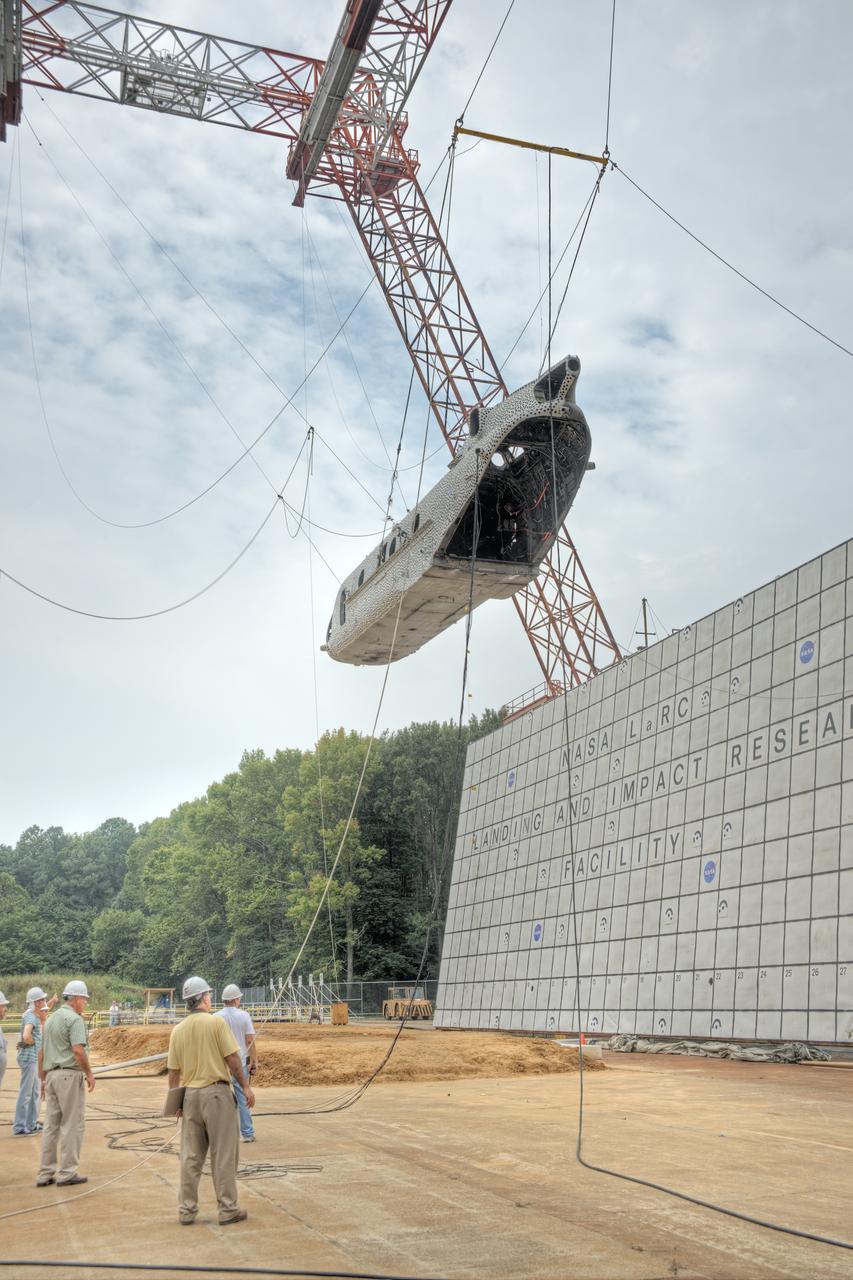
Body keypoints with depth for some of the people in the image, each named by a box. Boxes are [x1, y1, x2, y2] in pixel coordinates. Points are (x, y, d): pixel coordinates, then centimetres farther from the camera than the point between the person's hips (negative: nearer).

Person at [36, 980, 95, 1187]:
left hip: (52, 1075, 8)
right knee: (73, 1124, -1)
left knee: (51, 1125, 11)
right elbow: (78, 1050, -20)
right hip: (70, 1075, -8)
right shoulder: (74, 1019, -11)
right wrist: (89, 1073, -10)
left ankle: (46, 1173, 14)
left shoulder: (52, 1019, 16)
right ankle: (67, 1173, 0)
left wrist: (43, 1079, 24)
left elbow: (41, 1053, 19)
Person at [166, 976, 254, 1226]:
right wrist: (245, 1086, -2)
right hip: (217, 1092, -5)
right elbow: (232, 1059, -11)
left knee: (190, 1156, 11)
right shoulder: (216, 1022, -11)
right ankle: (228, 1209, 6)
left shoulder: (178, 1030, 4)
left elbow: (173, 1071, 7)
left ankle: (187, 1210, 15)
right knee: (223, 1154, 3)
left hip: (190, 1095, 5)